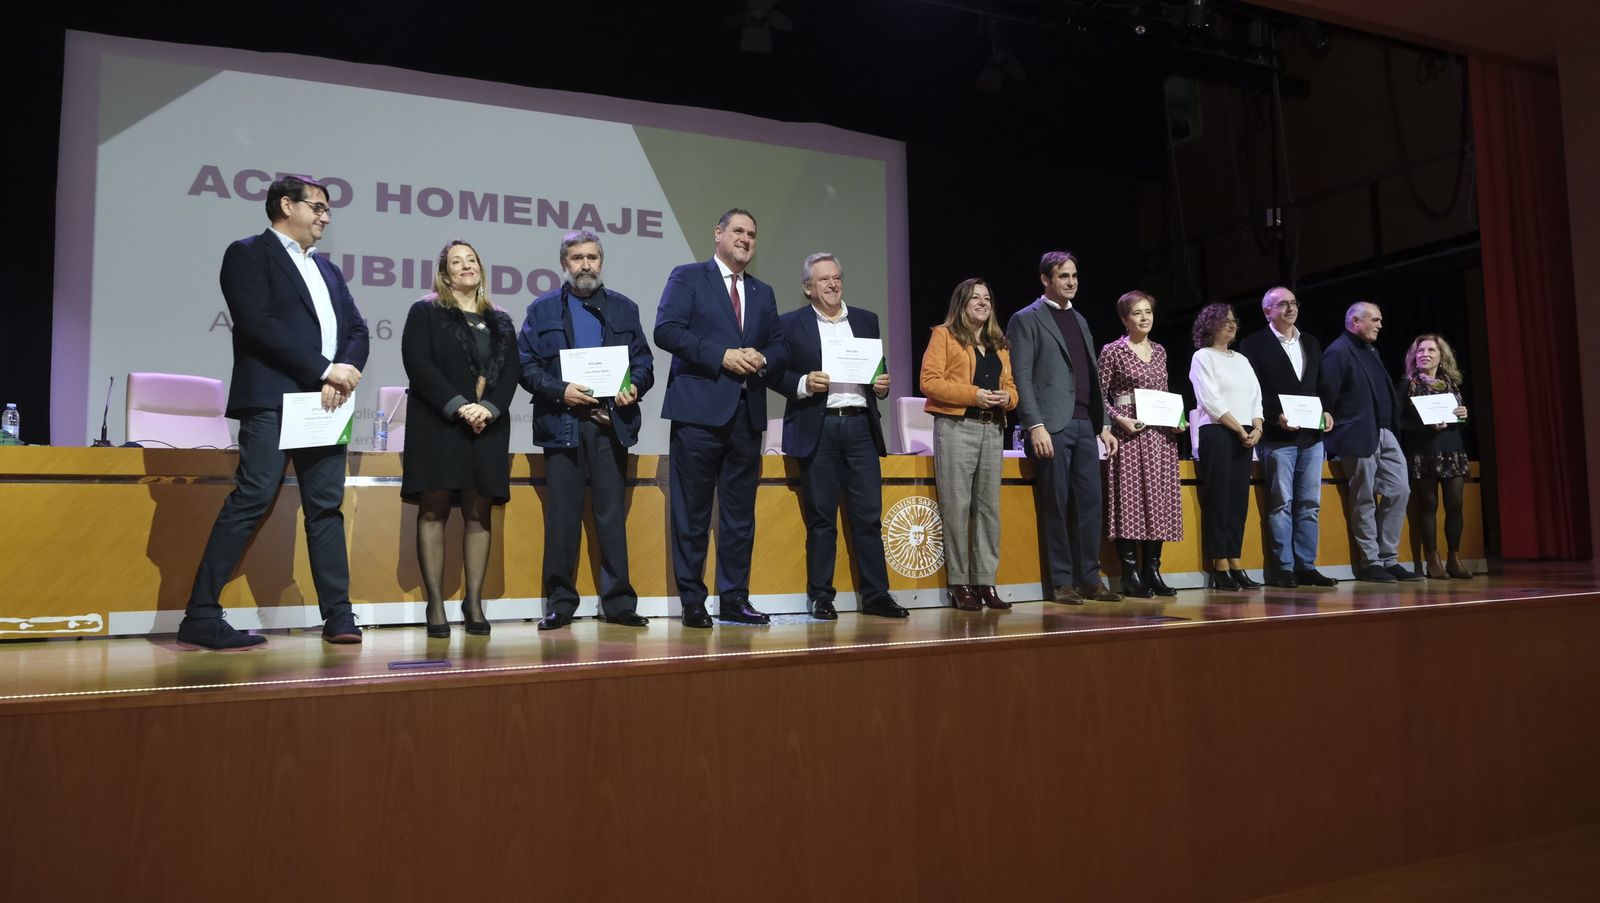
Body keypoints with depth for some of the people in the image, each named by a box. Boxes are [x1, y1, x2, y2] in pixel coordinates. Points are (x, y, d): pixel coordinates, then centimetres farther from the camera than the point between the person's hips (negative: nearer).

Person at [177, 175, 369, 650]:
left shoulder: (326, 268, 23)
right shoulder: (248, 254, 2)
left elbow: (357, 328, 14)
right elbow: (259, 324, -12)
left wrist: (345, 372, -6)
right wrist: (324, 369, -14)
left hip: (326, 403, 7)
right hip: (271, 401, -7)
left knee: (326, 505, 5)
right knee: (250, 501, -11)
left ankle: (338, 616, 7)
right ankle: (200, 617, -5)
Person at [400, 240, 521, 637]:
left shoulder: (500, 321, 18)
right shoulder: (425, 313, 8)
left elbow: (510, 373, 8)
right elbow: (418, 365, -5)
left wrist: (488, 408, -11)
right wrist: (458, 406, -16)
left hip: (488, 425, 3)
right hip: (437, 424, -3)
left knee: (479, 512, 1)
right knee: (434, 511, -6)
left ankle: (474, 603, 5)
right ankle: (436, 606, -4)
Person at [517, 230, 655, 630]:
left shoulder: (624, 308, 15)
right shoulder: (543, 309, 10)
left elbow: (644, 360, 12)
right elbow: (526, 364, 2)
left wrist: (634, 386, -9)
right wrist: (560, 390, -13)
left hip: (611, 422, 1)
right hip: (562, 424, -1)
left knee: (612, 514, 2)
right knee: (562, 516, 1)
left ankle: (618, 601, 7)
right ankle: (560, 602, 10)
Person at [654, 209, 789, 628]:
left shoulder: (763, 292, 21)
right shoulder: (688, 278, 4)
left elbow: (780, 345, 19)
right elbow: (666, 330, -9)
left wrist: (762, 358, -4)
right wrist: (722, 355, -15)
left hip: (747, 413, 6)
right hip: (699, 410, -5)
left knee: (740, 512, 8)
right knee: (692, 512, -1)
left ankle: (735, 599, 15)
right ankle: (692, 601, 7)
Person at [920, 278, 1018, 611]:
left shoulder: (999, 344, 21)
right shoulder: (944, 335, 3)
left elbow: (1010, 385, 23)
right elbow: (929, 380, -8)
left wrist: (1007, 397, -2)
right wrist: (973, 395, -15)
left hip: (992, 429, 6)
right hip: (955, 427, -6)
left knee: (989, 506, 5)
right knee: (957, 506, -5)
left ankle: (985, 581, 11)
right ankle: (959, 583, 2)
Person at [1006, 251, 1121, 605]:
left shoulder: (1079, 320, 21)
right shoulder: (1027, 320, 0)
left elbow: (1093, 377, 21)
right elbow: (1021, 378, -8)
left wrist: (1104, 424, 15)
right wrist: (1035, 426, -17)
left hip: (1085, 425, 7)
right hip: (1052, 426, -6)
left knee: (1090, 503, 4)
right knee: (1056, 506, -3)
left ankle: (1089, 579, 12)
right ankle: (1062, 582, 5)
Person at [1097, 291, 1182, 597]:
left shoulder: (1160, 351, 15)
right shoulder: (1113, 351, -2)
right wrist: (1119, 419, -16)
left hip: (1162, 434, 6)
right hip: (1130, 433, -6)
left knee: (1160, 499, 5)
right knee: (1130, 500, -7)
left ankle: (1152, 570, 13)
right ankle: (1131, 575, -2)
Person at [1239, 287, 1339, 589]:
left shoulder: (1312, 343, 17)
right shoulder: (1254, 344, -1)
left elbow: (1322, 384, 20)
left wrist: (1326, 411, 3)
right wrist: (1277, 417, -17)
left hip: (1312, 435, 6)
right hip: (1278, 436, -6)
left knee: (1310, 504, 6)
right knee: (1281, 504, -4)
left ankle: (1305, 566, 12)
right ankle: (1282, 569, 1)